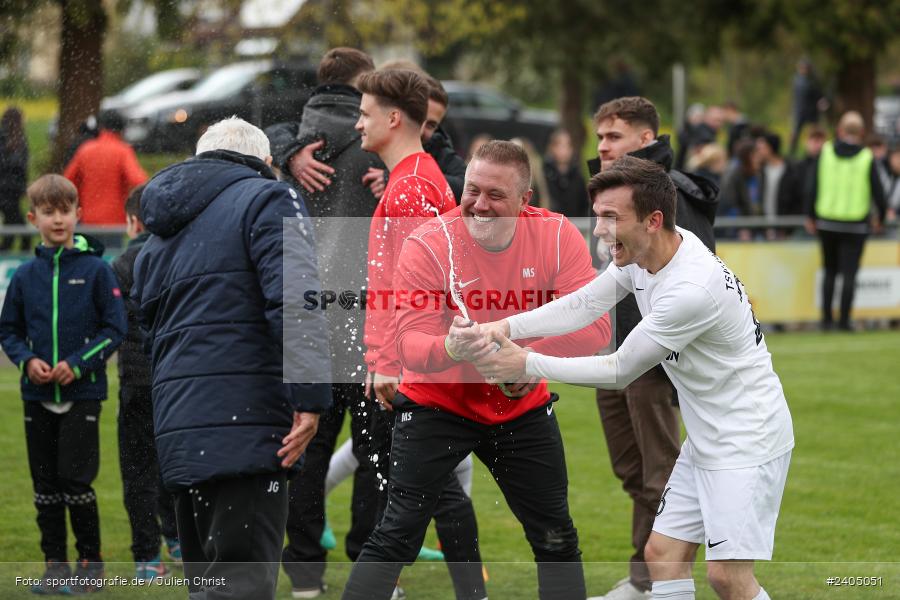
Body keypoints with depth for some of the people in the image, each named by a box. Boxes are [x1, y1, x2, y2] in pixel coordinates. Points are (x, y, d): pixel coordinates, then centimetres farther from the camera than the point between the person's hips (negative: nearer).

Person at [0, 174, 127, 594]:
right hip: (37, 396, 4)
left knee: (76, 480, -7)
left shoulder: (96, 270, -4)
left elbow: (116, 327, -4)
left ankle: (91, 563, 7)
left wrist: (79, 363, -14)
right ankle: (55, 565, 15)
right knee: (46, 485, 7)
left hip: (82, 393, -4)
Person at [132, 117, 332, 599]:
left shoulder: (158, 235, 25)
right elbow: (294, 300, -14)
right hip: (247, 425, -7)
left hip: (175, 437, 7)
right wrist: (310, 397, -18)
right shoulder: (266, 199, 1)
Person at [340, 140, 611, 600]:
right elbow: (410, 343, -27)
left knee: (557, 540, 10)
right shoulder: (427, 244, -21)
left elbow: (594, 328, -19)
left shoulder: (558, 236, -14)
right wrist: (449, 348, -49)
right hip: (437, 404, -3)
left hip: (523, 408, 3)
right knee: (396, 536, -8)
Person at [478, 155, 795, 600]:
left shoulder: (692, 289, -30)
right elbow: (584, 305, -3)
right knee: (662, 556, 7)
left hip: (747, 439, -9)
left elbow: (620, 371, -22)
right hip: (705, 442, 9)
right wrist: (509, 326, -19)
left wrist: (527, 365, -18)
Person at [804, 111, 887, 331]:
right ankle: (844, 320, -2)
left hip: (827, 223, 2)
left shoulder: (826, 153, -3)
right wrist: (880, 218, 13)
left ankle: (827, 319, 14)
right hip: (856, 226, -2)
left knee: (830, 272, 14)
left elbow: (814, 187, -2)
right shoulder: (866, 158, -7)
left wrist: (810, 216, 8)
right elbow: (877, 192, -4)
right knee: (849, 274, 1)